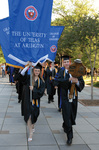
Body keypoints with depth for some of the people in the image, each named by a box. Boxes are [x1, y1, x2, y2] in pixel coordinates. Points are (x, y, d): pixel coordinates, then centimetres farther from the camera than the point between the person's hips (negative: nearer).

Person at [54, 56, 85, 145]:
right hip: (65, 97, -3)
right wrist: (70, 79, -28)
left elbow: (82, 83, -2)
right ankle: (69, 136, 4)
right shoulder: (61, 72, 0)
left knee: (72, 115, 15)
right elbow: (59, 81, -18)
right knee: (67, 115, -4)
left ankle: (65, 125, 46)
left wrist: (77, 81, -24)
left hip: (74, 97, 3)